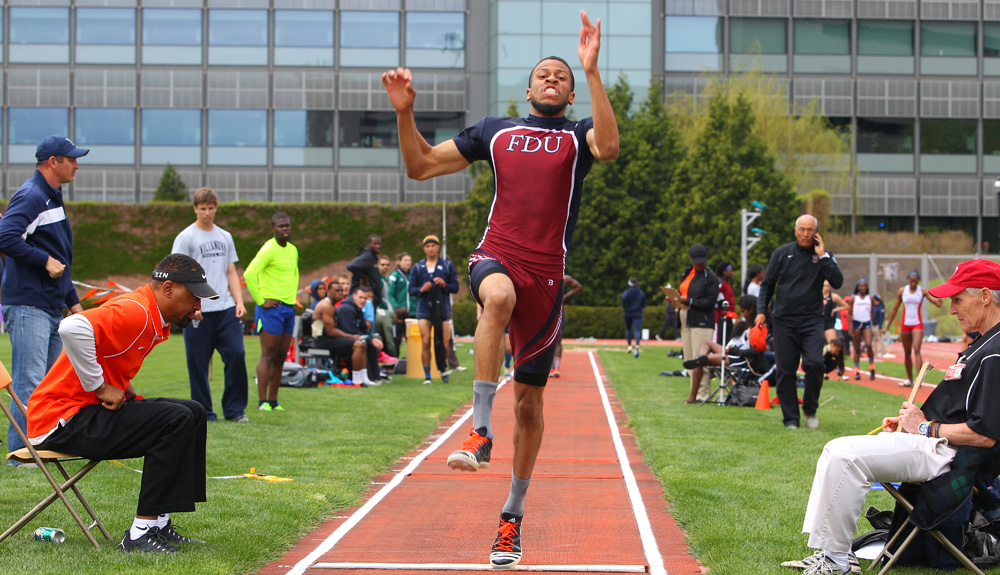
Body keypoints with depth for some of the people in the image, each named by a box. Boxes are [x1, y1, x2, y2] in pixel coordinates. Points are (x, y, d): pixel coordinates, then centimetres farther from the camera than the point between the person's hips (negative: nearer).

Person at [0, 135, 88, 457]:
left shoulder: (53, 198, 19)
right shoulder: (30, 196, -12)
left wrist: (72, 300, 23)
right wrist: (46, 261, -21)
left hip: (52, 307, 10)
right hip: (27, 306, -10)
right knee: (29, 382, -10)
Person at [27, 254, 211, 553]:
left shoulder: (153, 320, 12)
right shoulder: (134, 312, -20)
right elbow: (73, 327, -36)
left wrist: (126, 393, 5)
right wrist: (101, 387, -25)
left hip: (92, 410, 11)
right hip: (62, 420, -11)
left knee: (193, 413, 10)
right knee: (176, 419, -22)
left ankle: (159, 524, 8)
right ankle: (139, 533, -20)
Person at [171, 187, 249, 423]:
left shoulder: (225, 237, 17)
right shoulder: (186, 237, 1)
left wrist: (239, 302, 6)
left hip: (226, 308, 4)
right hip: (199, 312, -4)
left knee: (236, 354, -5)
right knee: (198, 362, -1)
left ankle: (234, 410, 4)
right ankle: (203, 412, 10)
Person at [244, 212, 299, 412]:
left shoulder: (293, 250, 14)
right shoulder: (269, 249, -12)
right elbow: (249, 274, -21)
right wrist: (261, 301, -17)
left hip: (289, 308, 8)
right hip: (271, 308, -8)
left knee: (280, 357, 8)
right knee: (268, 356, -7)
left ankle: (273, 401, 13)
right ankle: (263, 401, -6)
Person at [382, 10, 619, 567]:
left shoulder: (577, 136, 8)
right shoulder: (494, 130, 15)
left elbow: (609, 147, -17)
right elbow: (420, 165, 18)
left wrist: (592, 71, -21)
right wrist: (405, 112, 3)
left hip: (546, 274, 0)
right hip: (496, 257, 0)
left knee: (529, 401, 7)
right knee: (499, 296, -40)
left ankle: (514, 513, 22)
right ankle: (480, 430, -37)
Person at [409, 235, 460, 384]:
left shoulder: (448, 266, 11)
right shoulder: (417, 267, 13)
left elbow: (455, 288, 8)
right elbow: (411, 289, 10)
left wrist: (444, 285, -11)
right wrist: (421, 289, -11)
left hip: (442, 307, 0)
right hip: (424, 308, 0)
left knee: (444, 342, -7)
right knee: (425, 341, -9)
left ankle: (443, 368, 18)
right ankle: (427, 375, -2)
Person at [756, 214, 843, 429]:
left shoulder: (823, 255, 8)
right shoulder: (782, 254, 7)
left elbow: (837, 282, -5)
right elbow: (767, 284, 12)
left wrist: (823, 256, -8)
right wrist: (761, 311, 0)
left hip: (812, 320, -1)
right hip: (784, 321, 1)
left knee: (815, 363, -18)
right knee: (785, 371, -1)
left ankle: (810, 409, 3)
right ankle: (790, 418, 7)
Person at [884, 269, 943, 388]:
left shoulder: (922, 291, -2)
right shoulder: (902, 291, 4)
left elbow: (937, 302, -11)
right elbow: (895, 309, 11)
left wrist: (938, 302, -37)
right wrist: (887, 326, 11)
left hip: (917, 324, -3)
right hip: (905, 324, 3)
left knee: (916, 349, -19)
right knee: (907, 353, 9)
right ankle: (909, 380, 21)